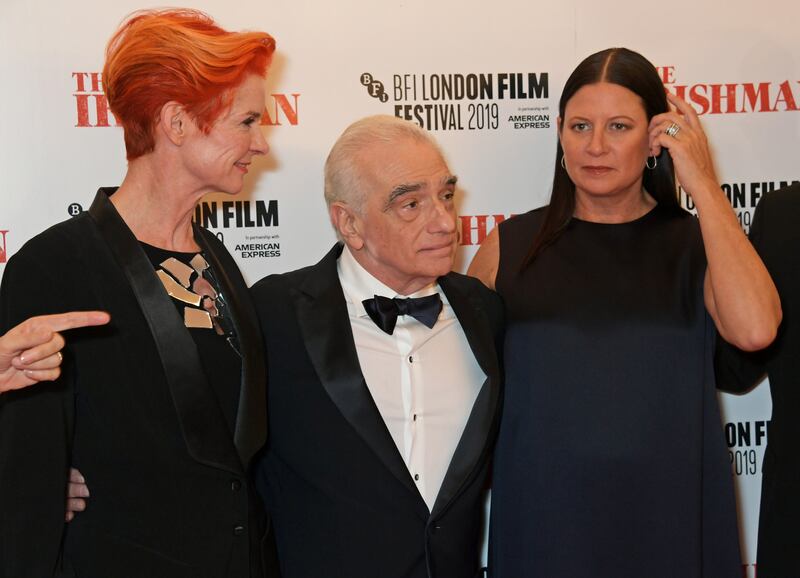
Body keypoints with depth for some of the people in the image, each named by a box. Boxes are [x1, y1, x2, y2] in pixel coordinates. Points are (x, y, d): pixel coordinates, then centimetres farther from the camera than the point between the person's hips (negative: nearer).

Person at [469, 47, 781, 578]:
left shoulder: (696, 244, -1)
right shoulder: (512, 246, -1)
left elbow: (756, 330, -20)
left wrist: (703, 183, -15)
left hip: (669, 519, 1)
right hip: (541, 520, 0)